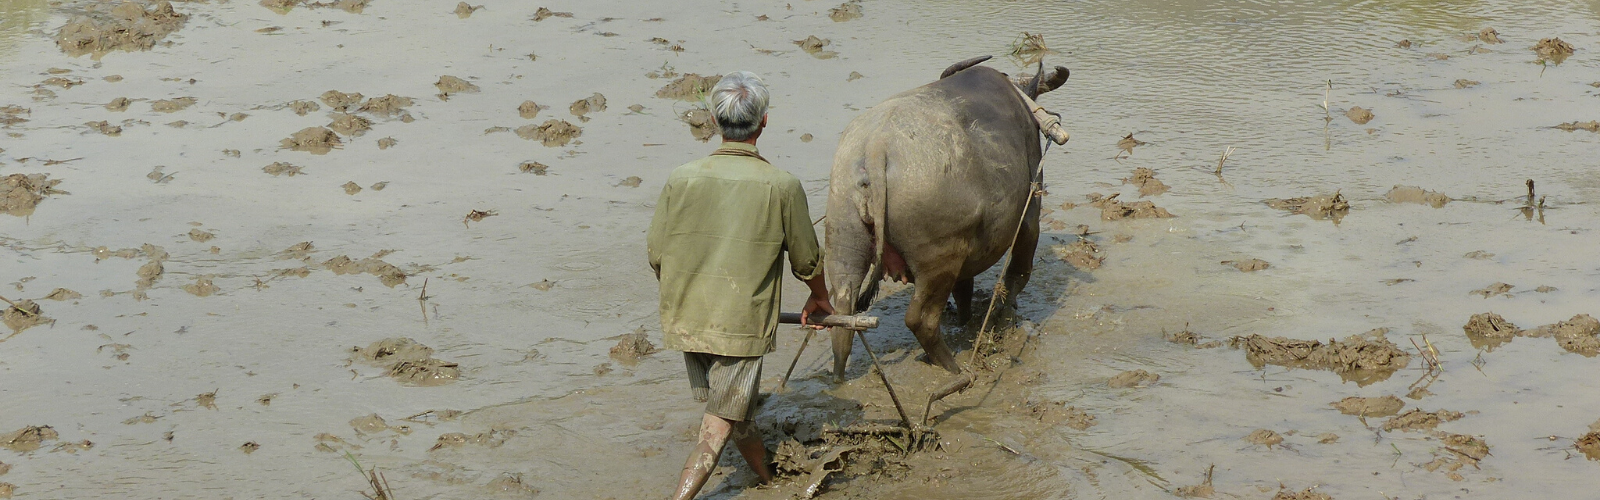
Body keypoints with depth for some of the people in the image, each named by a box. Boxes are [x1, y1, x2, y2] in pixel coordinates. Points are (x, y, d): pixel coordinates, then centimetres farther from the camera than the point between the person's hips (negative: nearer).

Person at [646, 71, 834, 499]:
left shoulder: (680, 179, -7)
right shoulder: (782, 187, -13)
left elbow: (656, 254, 2)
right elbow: (807, 259, 0)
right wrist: (819, 298, 21)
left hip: (686, 320, 5)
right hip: (742, 324, -4)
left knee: (735, 410, 23)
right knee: (721, 425, 5)